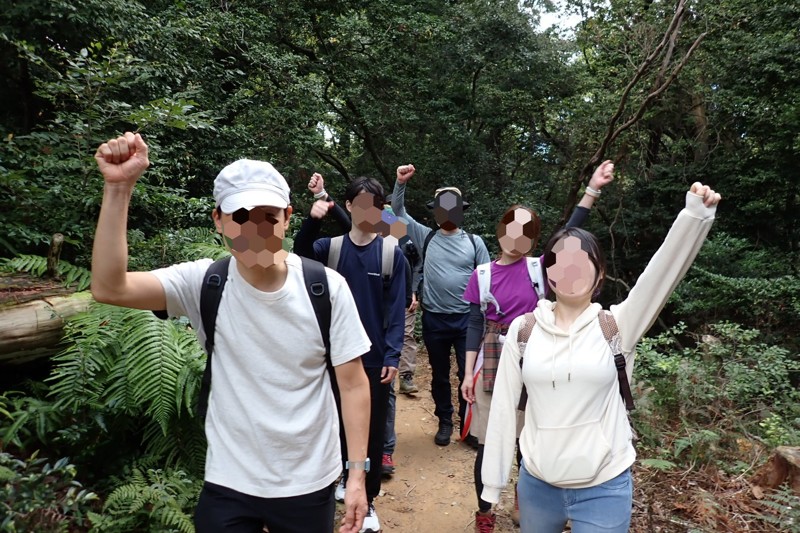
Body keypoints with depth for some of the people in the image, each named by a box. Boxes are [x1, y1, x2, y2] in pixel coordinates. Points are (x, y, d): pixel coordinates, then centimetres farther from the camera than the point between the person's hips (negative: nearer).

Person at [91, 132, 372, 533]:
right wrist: (119, 186, -29)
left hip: (310, 484, 1)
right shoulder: (204, 283, -11)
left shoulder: (326, 287, -13)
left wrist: (357, 473, -8)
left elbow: (353, 384, -8)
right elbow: (109, 288, -25)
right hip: (228, 485, 0)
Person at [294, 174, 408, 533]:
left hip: (376, 358, -1)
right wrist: (312, 220, -38)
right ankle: (346, 479, 41)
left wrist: (392, 356, -12)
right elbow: (300, 256, -23)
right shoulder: (330, 247, -1)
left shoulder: (392, 254, -4)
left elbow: (396, 310, -5)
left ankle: (368, 501, 25)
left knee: (372, 430, 9)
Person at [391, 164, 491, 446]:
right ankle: (445, 422, 32)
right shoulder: (426, 237, 2)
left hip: (467, 318, -1)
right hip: (434, 319, 1)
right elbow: (399, 211, 3)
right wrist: (400, 183, -10)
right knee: (440, 375, 14)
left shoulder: (474, 242, 1)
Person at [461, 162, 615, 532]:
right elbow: (475, 325, -1)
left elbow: (568, 235, -13)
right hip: (493, 364, -1)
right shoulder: (482, 275, -2)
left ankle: (523, 501, 40)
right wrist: (468, 372, -4)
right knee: (488, 442, 7)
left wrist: (593, 189, -20)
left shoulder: (539, 268, -1)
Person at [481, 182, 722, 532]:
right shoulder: (523, 328, -4)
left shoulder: (615, 326, -7)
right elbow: (503, 407, -1)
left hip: (603, 489, -1)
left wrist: (696, 214, -37)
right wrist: (492, 480, 2)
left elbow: (662, 272, -23)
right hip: (536, 484, 2)